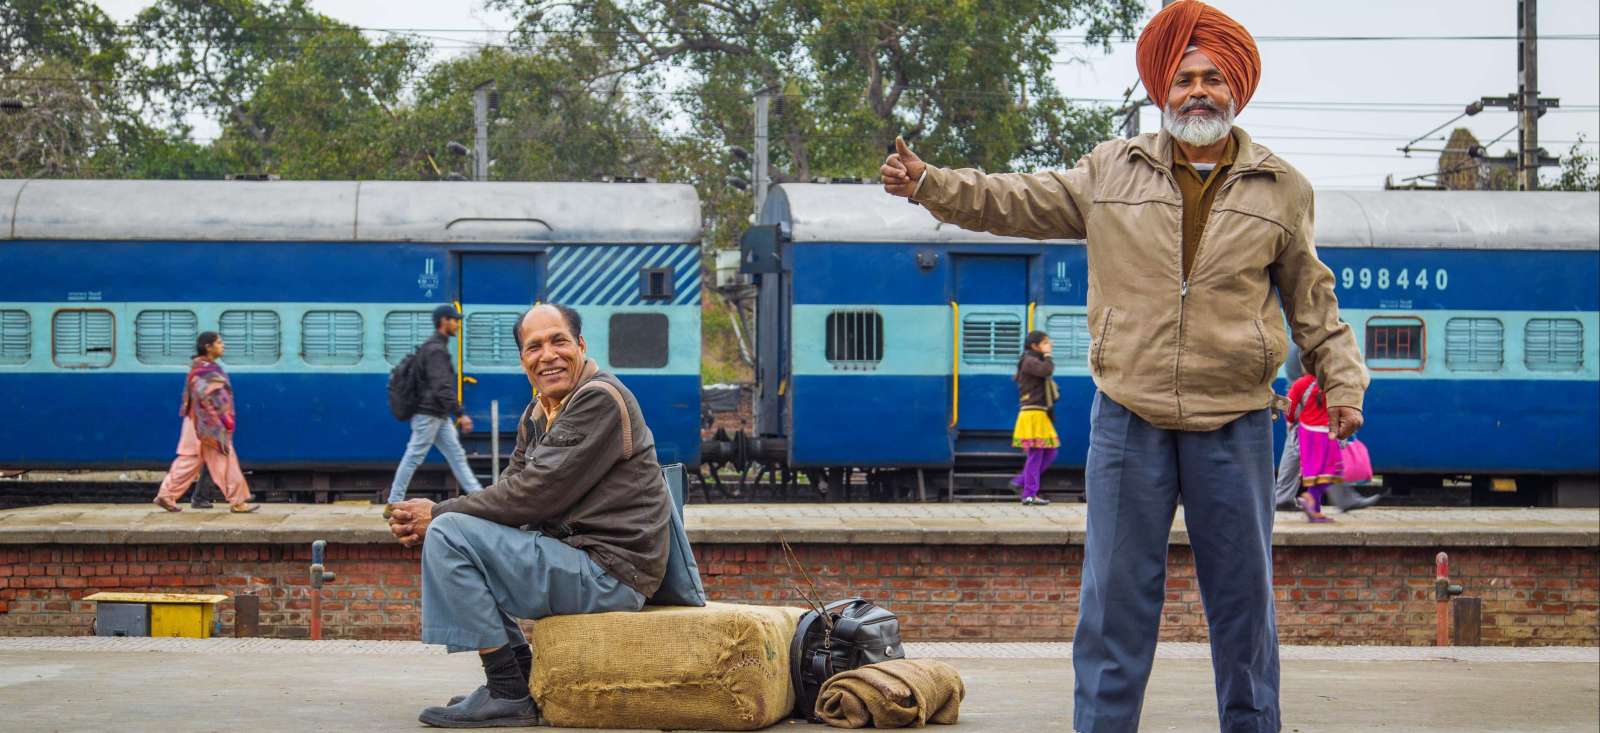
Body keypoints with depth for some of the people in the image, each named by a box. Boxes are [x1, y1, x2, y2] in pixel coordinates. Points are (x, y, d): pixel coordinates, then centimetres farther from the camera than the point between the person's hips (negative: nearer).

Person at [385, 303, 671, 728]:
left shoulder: (601, 399, -14)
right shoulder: (538, 414, 16)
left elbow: (536, 495, -20)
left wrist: (439, 514, -12)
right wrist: (427, 522, -8)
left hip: (609, 574, -10)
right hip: (573, 554, 10)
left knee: (450, 536, -18)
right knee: (447, 530, 19)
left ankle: (508, 695, -13)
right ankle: (521, 675, 14)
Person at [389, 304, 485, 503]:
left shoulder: (436, 347, 17)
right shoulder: (436, 349, -16)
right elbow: (442, 388, -24)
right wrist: (460, 414, -26)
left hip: (440, 416, 10)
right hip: (428, 414, -10)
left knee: (456, 455, 7)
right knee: (414, 457, -4)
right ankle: (394, 504, 1)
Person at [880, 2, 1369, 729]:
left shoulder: (1281, 190, 7)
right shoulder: (1111, 171, 6)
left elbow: (1312, 301, 12)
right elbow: (1016, 202, 10)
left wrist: (1342, 382, 3)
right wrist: (929, 184, 0)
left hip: (1233, 425, 0)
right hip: (1128, 422, 0)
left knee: (1243, 600, 8)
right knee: (1115, 598, 2)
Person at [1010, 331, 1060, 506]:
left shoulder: (1036, 362, 22)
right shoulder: (1029, 361, -10)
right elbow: (1047, 370, -26)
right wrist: (1047, 355, -10)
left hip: (1042, 414, 10)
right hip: (1033, 414, -10)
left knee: (1050, 452, 10)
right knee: (1035, 454, -9)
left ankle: (1021, 481, 16)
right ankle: (1029, 495, -6)